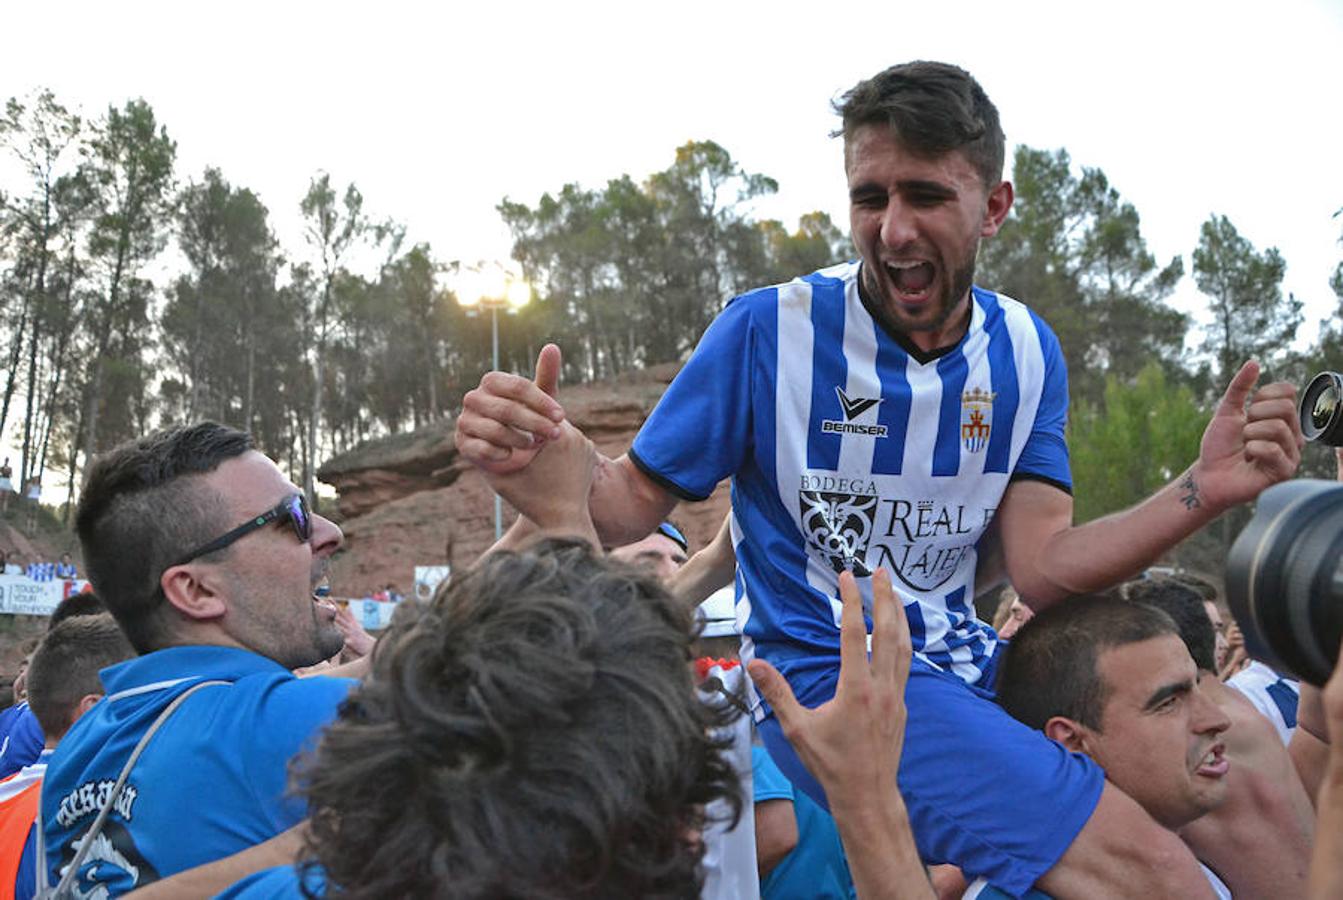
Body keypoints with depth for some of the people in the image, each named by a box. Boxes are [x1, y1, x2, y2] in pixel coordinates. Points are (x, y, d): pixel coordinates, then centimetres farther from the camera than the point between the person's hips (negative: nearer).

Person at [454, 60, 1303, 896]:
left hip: (963, 663, 7)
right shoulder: (770, 329, -11)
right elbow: (636, 501, -8)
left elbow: (1042, 567, -4)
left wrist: (1204, 491, -19)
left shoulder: (1026, 350, 3)